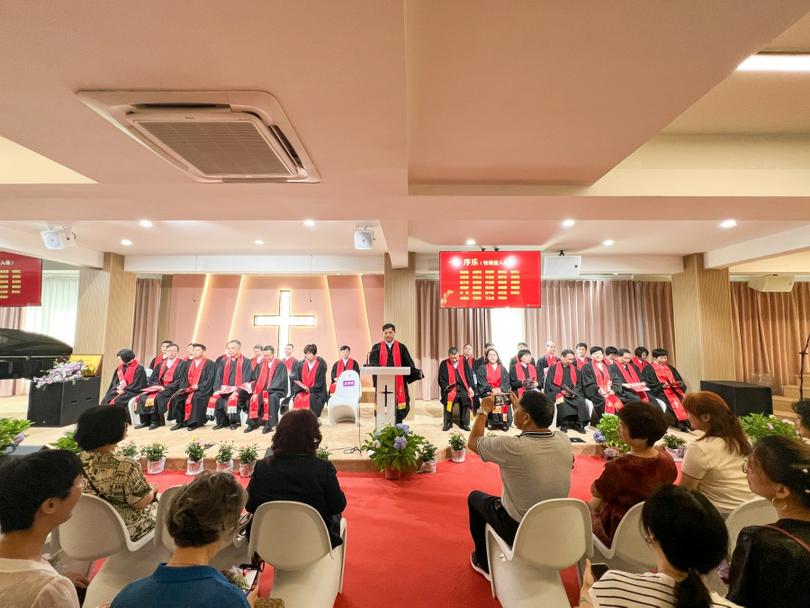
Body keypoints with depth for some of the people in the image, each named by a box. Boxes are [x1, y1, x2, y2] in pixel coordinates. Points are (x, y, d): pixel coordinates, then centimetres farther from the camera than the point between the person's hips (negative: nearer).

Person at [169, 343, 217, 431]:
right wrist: (184, 387, -3)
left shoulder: (210, 364, 0)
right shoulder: (189, 364, 19)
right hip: (189, 389, 6)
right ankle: (180, 422, -9)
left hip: (202, 390, -6)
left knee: (195, 398, -34)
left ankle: (194, 422, -23)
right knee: (175, 397, -18)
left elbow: (210, 379, -9)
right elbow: (185, 378, 16)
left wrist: (198, 386, -18)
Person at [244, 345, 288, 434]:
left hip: (276, 391, -5)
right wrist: (257, 390, -7)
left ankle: (269, 424, -28)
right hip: (262, 390, 5)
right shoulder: (261, 365, 13)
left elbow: (281, 381, -11)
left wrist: (268, 390, -20)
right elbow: (256, 379, 12)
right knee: (253, 398, -22)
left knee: (271, 398, -34)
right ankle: (253, 423, -13)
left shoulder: (281, 365, -2)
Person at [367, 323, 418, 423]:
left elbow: (408, 363, 3)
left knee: (398, 408, 1)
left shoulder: (401, 347, 8)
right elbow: (372, 363, -5)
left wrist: (416, 372, -16)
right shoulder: (377, 348, 8)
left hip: (398, 383, 0)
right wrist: (377, 369, -27)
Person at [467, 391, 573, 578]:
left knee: (475, 497, 21)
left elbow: (473, 442, -11)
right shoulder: (564, 441, -16)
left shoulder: (512, 447, -31)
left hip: (519, 532, -5)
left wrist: (484, 411, 0)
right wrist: (519, 407, 13)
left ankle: (484, 564, 34)